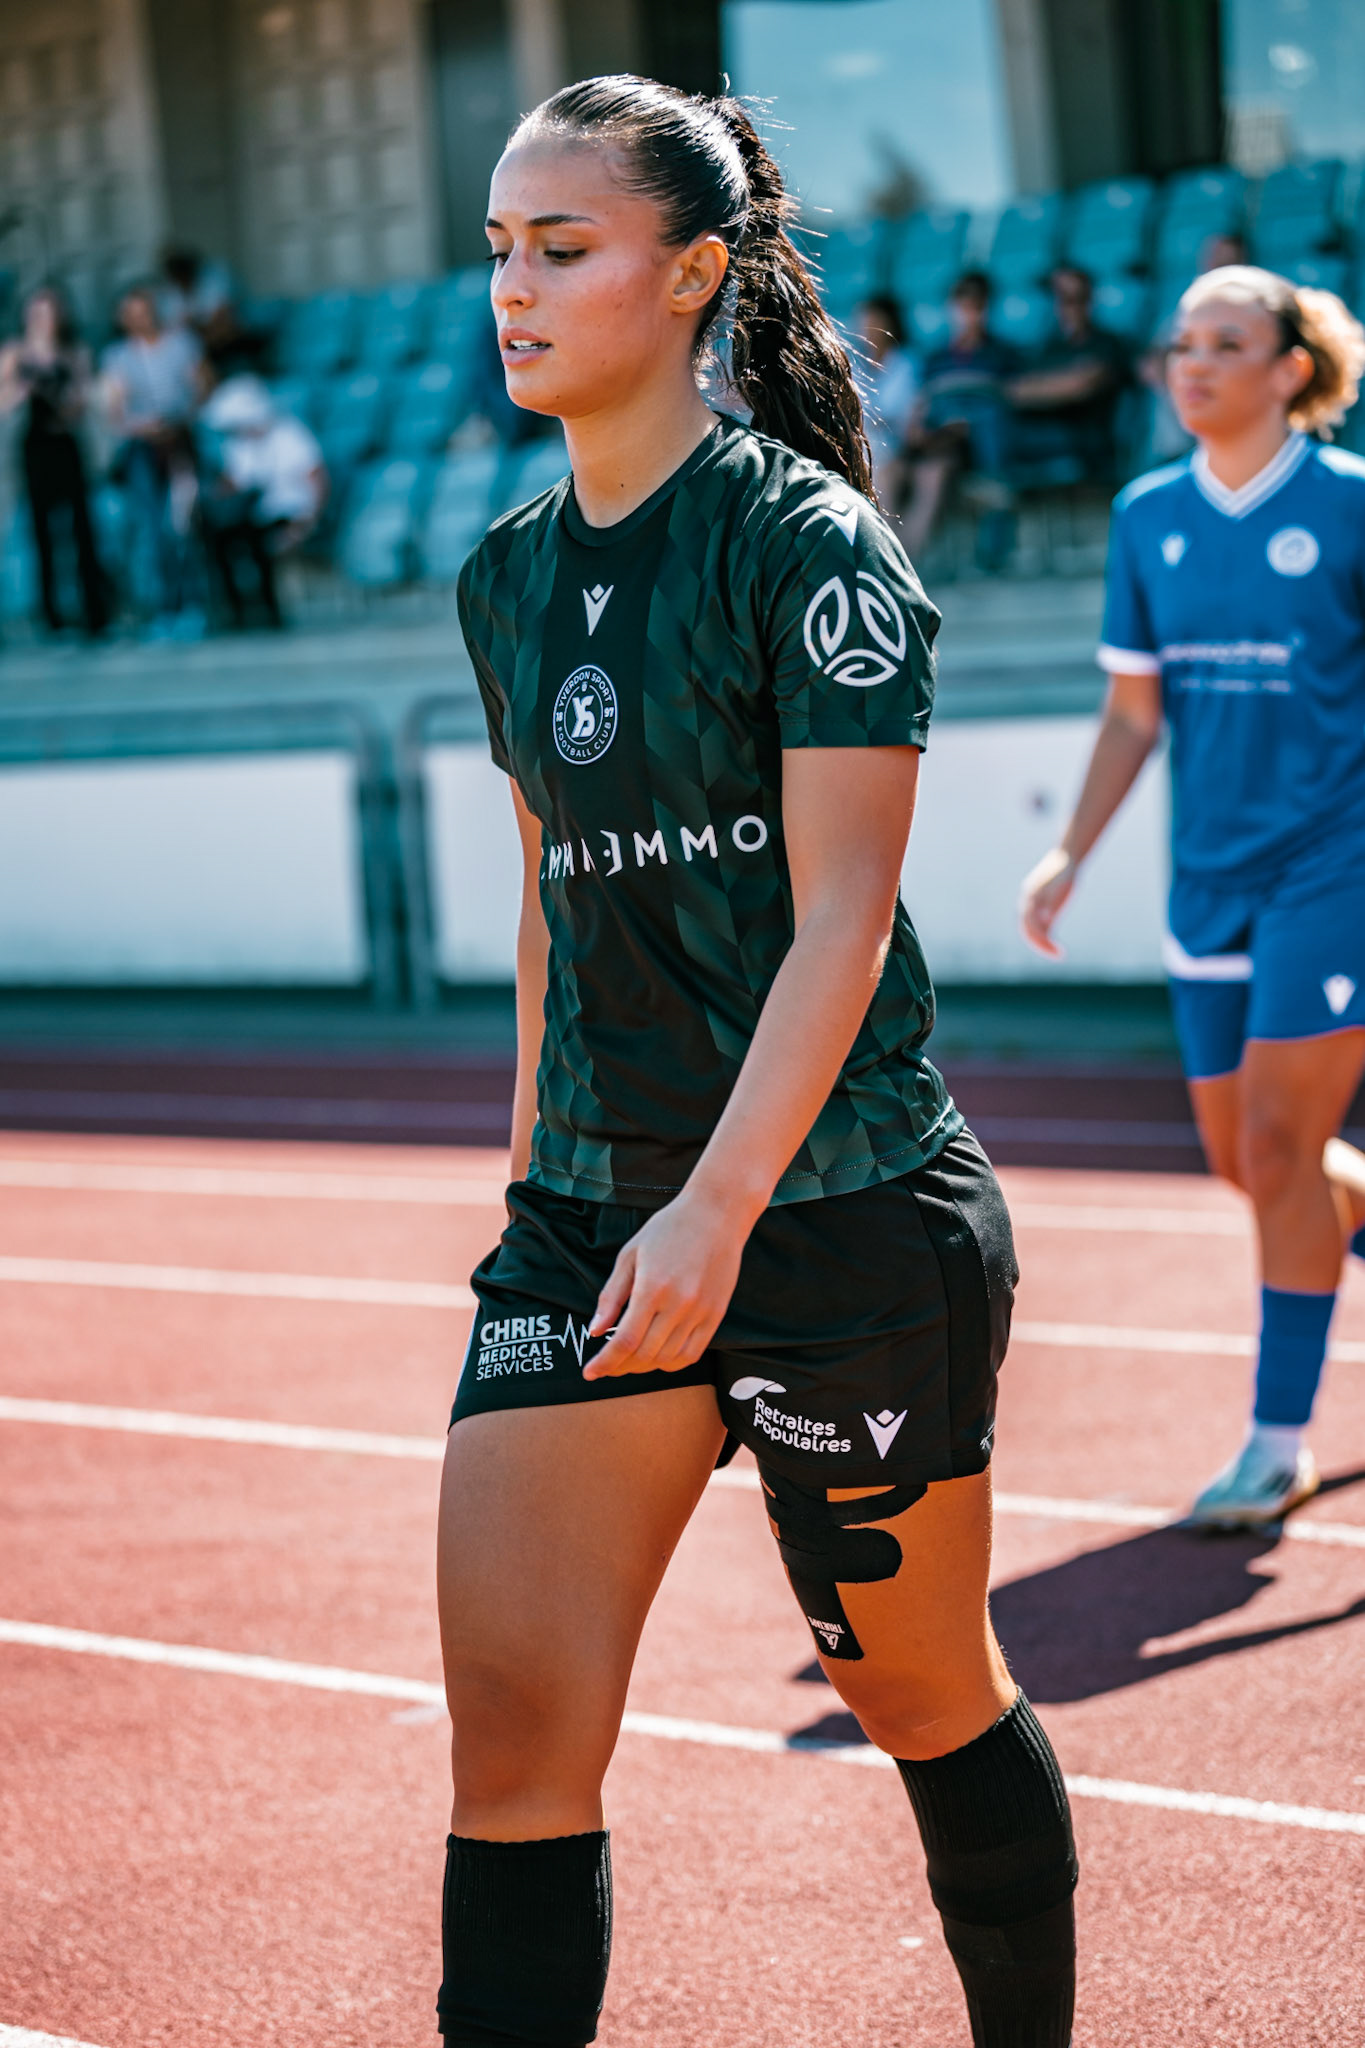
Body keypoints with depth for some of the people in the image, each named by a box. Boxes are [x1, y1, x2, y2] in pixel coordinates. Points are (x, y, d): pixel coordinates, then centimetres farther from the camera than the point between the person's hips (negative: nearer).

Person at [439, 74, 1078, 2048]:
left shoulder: (808, 543, -11)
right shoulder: (509, 576, 10)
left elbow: (840, 920, -16)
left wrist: (714, 1212, -25)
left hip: (846, 1214, -6)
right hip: (593, 1218, 6)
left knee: (925, 1694, 11)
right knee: (512, 1718, -6)